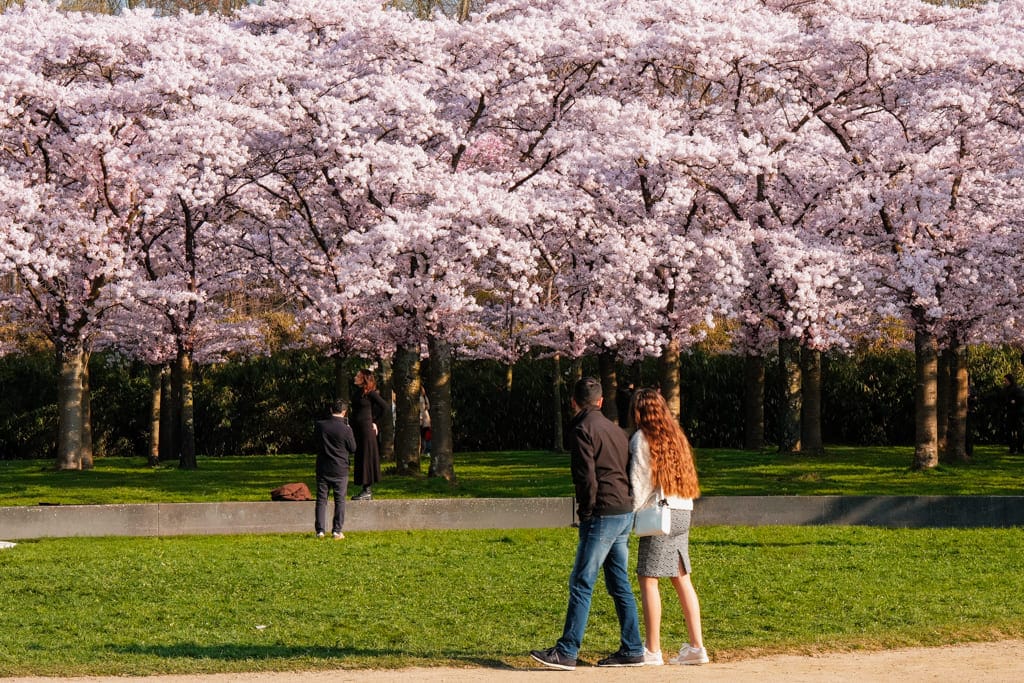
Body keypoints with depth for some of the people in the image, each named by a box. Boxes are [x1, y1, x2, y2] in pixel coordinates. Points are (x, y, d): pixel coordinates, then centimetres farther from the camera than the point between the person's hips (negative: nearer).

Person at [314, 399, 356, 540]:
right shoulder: (345, 429, -13)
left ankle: (320, 530, 5)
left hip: (322, 469, 2)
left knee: (321, 499, 9)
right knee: (340, 500, 7)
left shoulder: (320, 425, -4)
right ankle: (337, 531, 4)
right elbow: (353, 448, -1)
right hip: (340, 470, -2)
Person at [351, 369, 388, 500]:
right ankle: (366, 490, 13)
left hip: (366, 428, -8)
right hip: (357, 429, 8)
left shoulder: (370, 393, -10)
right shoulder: (356, 392, 12)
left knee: (366, 459, -5)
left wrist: (375, 422, -5)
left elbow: (384, 406, -9)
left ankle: (368, 491, -2)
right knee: (359, 459, 9)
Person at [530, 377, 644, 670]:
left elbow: (587, 476, -17)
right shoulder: (614, 429, 17)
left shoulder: (584, 429, -8)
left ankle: (567, 652, -9)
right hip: (625, 513, 8)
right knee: (619, 584, 12)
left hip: (602, 514, -8)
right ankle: (632, 650, 13)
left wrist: (586, 511, -5)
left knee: (581, 583, -8)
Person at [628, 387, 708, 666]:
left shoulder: (642, 438, -4)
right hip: (683, 512, 7)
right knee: (682, 578, 10)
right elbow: (685, 476, 15)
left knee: (648, 580, -3)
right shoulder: (675, 435, 16)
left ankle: (652, 651, -5)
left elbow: (638, 481, -8)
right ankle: (696, 646, 8)